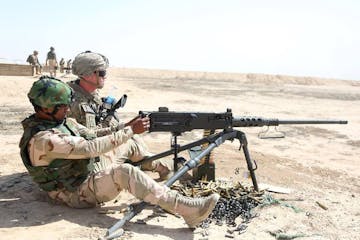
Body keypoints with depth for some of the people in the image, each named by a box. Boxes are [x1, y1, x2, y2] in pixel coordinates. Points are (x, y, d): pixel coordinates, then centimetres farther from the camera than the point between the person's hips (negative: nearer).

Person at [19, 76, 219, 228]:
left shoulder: (62, 121, 3)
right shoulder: (42, 139, -26)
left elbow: (92, 136, 6)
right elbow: (91, 148, -28)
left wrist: (126, 127, -9)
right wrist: (130, 130, -24)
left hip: (89, 176, 9)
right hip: (75, 194, -9)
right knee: (125, 172, -32)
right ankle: (188, 210, -35)